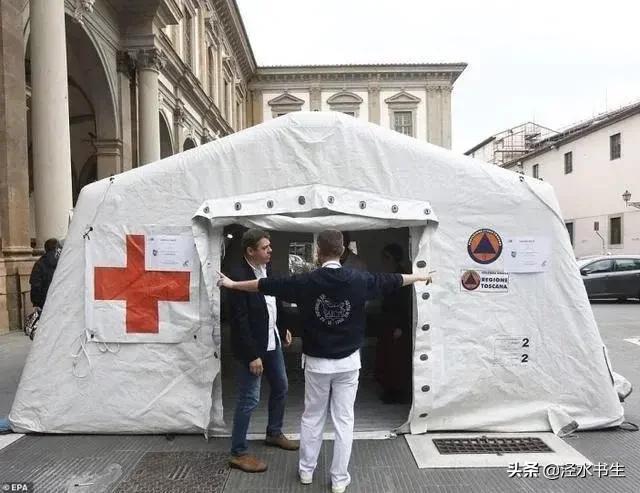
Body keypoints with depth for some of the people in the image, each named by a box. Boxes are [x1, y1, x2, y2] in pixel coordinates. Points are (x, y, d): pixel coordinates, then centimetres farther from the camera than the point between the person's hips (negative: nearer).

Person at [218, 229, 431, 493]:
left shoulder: (306, 282, -11)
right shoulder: (359, 280, -9)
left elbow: (266, 285, -2)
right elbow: (393, 280, 7)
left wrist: (232, 283, 12)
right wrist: (419, 276, 26)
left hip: (316, 362, 0)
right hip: (347, 362, 0)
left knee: (312, 417, 17)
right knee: (344, 419, 11)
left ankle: (306, 470, 33)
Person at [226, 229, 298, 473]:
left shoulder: (267, 267, 0)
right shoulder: (239, 275, -23)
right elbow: (239, 320, -23)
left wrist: (283, 328, 14)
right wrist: (252, 355, -22)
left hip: (272, 341, 9)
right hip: (252, 346, -8)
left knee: (280, 387, 20)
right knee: (249, 398, 1)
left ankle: (274, 433, 41)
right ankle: (238, 453, 18)